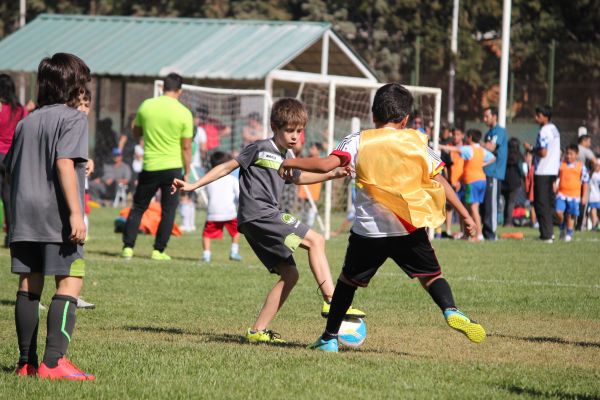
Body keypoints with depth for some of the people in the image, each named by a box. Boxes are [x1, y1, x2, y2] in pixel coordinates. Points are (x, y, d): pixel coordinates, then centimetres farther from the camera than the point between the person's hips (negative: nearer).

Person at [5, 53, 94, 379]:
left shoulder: (26, 122, 17)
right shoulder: (73, 118, -4)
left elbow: (10, 168, 19)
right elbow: (64, 162, -16)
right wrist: (75, 213, -20)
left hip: (23, 214, 7)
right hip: (57, 217, -7)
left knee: (29, 285, 10)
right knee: (70, 283, -7)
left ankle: (26, 361, 13)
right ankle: (53, 362, -17)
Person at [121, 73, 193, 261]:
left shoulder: (146, 106, -2)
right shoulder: (184, 113, -8)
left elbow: (136, 133, 12)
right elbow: (186, 147, -5)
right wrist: (187, 173, 3)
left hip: (150, 166, 2)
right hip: (172, 167, -2)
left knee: (138, 208, 12)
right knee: (168, 210, 8)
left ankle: (128, 247, 7)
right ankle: (158, 251, 6)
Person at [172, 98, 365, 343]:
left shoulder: (288, 157, 19)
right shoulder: (261, 148, -6)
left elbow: (298, 178, 39)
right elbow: (228, 166, -2)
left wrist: (332, 175, 31)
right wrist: (193, 186, -4)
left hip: (267, 217, 9)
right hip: (258, 215, -9)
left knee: (289, 274, 6)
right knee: (315, 240, -15)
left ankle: (258, 331, 7)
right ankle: (331, 301, -21)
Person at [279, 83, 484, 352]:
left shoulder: (358, 141, 1)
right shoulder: (416, 142, 7)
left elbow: (327, 164, -12)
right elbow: (440, 181, 7)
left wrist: (291, 163, 2)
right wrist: (465, 214, 12)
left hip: (368, 230, 0)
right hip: (410, 229, 0)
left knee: (348, 280, 17)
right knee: (431, 275, 11)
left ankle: (329, 337, 22)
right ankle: (451, 311, -17)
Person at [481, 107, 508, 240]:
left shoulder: (499, 131, -5)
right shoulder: (489, 133, 22)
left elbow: (491, 147, -15)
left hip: (494, 173, -9)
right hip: (486, 173, 9)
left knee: (490, 203, -10)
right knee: (483, 204, 7)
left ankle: (490, 233, -9)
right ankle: (485, 232, 11)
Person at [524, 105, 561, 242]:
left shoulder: (544, 132, -17)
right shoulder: (554, 130, 13)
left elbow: (543, 152, -23)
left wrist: (531, 148, -8)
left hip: (542, 172, -9)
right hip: (553, 171, 9)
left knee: (541, 204, -5)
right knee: (548, 203, 15)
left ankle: (546, 235, -7)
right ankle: (549, 232, 18)